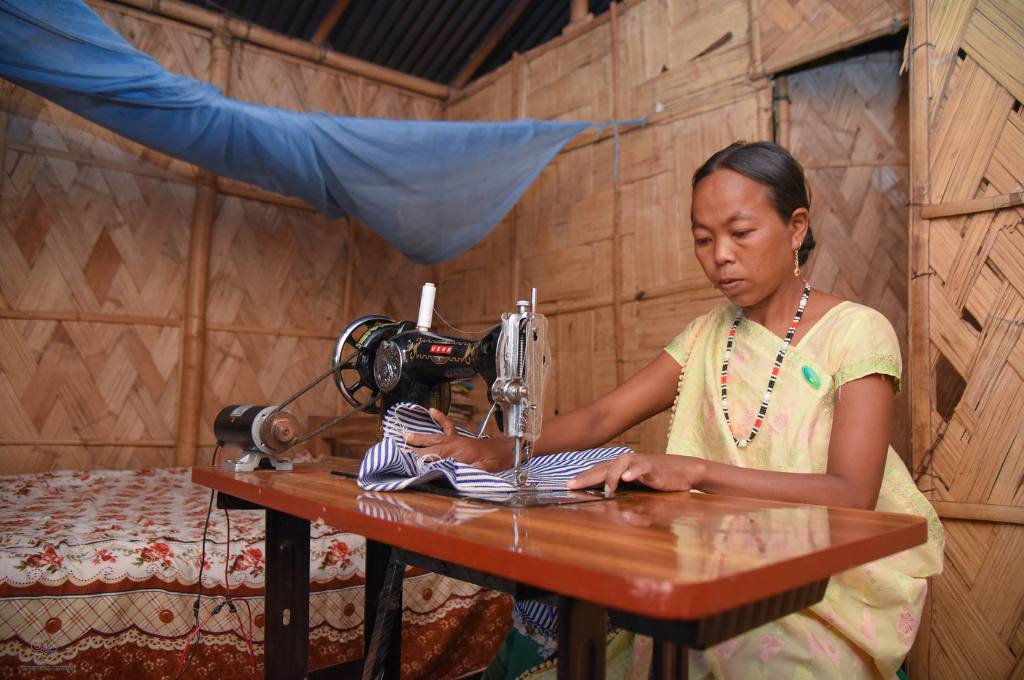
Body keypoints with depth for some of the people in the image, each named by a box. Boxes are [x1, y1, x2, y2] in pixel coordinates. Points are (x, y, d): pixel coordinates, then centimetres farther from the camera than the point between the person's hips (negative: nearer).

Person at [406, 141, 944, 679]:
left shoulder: (857, 332, -8)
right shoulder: (707, 337, 8)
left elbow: (851, 494, -20)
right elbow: (603, 417, -2)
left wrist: (694, 470, -33)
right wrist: (499, 451, -20)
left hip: (842, 575, -3)